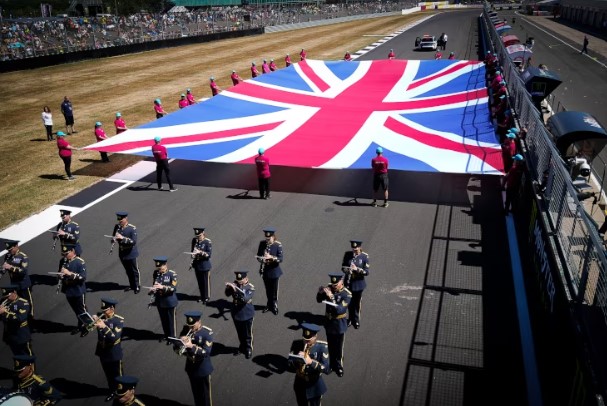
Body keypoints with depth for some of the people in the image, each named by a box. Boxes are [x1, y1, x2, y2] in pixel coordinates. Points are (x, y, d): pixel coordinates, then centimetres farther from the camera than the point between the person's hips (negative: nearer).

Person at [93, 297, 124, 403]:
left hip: (114, 354, -4)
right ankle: (112, 391, 39)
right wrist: (93, 322, -27)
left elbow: (114, 338, -27)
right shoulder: (101, 317, -5)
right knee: (108, 374, 20)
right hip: (103, 352, 4)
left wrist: (104, 326, -36)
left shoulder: (119, 320, -18)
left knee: (117, 376, 10)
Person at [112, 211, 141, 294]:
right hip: (122, 253, 5)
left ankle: (137, 286, 24)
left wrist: (122, 238, -34)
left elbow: (134, 242, -25)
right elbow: (113, 237, 7)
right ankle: (131, 285, 35)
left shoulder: (132, 229, -18)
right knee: (128, 271, 18)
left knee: (134, 270, 9)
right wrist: (114, 240, -17)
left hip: (131, 254, -5)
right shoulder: (117, 227, -2)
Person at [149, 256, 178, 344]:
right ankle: (166, 334, 34)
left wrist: (162, 287, -31)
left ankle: (171, 337, 23)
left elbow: (173, 288, -18)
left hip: (169, 301, -5)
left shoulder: (172, 274, -16)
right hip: (159, 300, 5)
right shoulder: (156, 273, -2)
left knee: (170, 319, 9)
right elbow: (154, 284, 9)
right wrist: (152, 289, -12)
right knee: (163, 319, 17)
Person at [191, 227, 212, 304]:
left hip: (205, 265, -5)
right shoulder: (194, 240, 1)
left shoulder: (208, 242, -15)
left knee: (206, 282, 7)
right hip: (197, 265, 5)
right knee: (199, 282, 16)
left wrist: (200, 252, -31)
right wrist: (192, 261, 5)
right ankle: (202, 296, 32)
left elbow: (209, 254, -19)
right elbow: (193, 251, 13)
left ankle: (207, 297, 22)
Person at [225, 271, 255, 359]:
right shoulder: (235, 284, -7)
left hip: (247, 314, -4)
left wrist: (236, 288, -43)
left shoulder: (250, 287, -20)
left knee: (247, 334, 11)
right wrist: (229, 287, -32)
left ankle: (249, 350, 31)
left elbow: (245, 298, -35)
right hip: (236, 313, 4)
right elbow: (227, 294, -12)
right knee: (240, 333, 21)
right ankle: (242, 347, 42)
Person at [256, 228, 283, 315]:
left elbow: (280, 259, -19)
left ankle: (275, 306, 28)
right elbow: (258, 255, 2)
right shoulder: (262, 243, -4)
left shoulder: (278, 245, -15)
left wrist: (271, 257, -35)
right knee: (267, 289, 18)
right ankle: (269, 305, 37)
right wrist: (261, 259, -20)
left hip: (274, 271, -3)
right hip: (265, 271, 3)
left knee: (274, 290, 9)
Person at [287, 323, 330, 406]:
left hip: (315, 387, -2)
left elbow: (326, 369, -24)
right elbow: (288, 367, -10)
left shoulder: (322, 346, -16)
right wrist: (296, 360, -31)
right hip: (300, 385, 2)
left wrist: (311, 362, -38)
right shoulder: (296, 344, -10)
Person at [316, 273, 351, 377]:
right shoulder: (329, 288, -10)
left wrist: (331, 297, -40)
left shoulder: (347, 295, -23)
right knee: (330, 346, 20)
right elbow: (319, 300, 0)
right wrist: (320, 292, -22)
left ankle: (339, 367, 32)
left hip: (339, 325, -4)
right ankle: (332, 364, 40)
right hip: (328, 322, 4)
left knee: (338, 348, 12)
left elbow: (339, 310, -32)